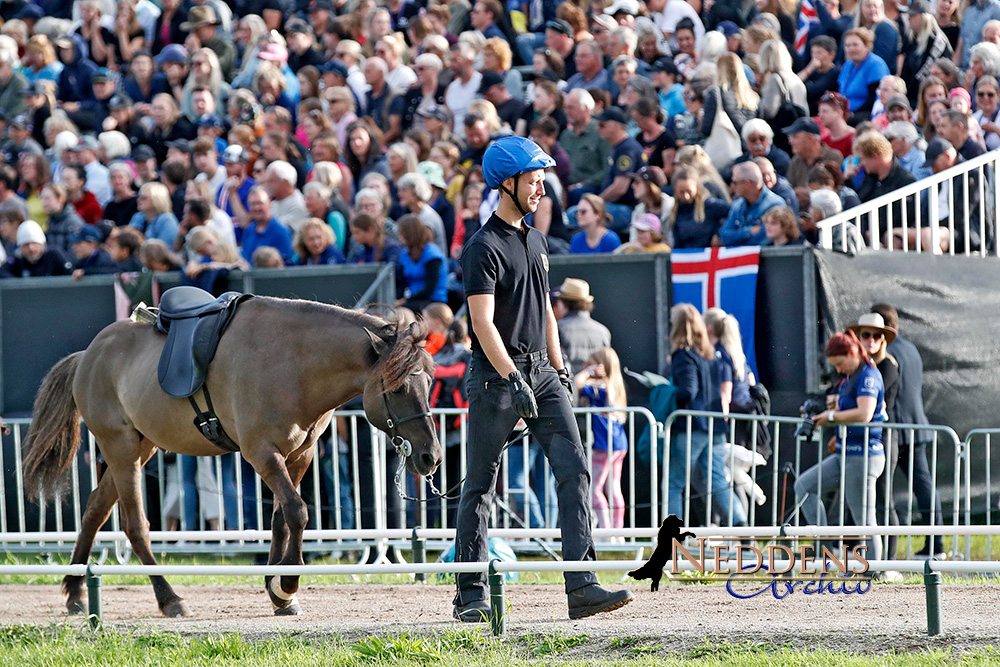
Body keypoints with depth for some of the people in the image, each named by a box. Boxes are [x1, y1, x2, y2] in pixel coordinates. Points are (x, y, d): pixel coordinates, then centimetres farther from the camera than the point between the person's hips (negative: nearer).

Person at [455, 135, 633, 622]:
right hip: (496, 375, -7)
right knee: (481, 485, 1)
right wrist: (512, 379, -25)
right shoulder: (484, 247, -10)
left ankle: (581, 586, -10)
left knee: (574, 472, -5)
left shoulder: (536, 242, 16)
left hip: (540, 372, 7)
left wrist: (559, 368, 17)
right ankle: (470, 594, 9)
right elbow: (482, 321, -18)